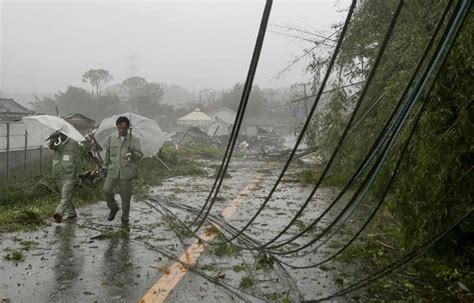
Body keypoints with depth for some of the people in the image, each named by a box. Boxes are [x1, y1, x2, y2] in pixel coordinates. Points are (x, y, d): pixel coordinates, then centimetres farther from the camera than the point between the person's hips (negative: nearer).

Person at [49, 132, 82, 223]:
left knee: (66, 196, -14)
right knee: (65, 196, 15)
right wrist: (53, 138, -38)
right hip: (59, 175, 6)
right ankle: (72, 213, 28)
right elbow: (51, 146, -17)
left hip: (70, 176, -6)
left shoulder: (73, 143, -6)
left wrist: (78, 176, -6)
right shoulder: (57, 143, 7)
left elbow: (78, 160, -4)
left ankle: (59, 213, -25)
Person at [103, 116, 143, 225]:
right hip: (113, 170, 2)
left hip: (126, 171, -2)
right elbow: (108, 152, 15)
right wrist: (107, 166, 22)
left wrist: (132, 153, -33)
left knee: (126, 196, 4)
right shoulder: (111, 138, 2)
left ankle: (125, 219, 23)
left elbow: (140, 155, -12)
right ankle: (113, 208, 18)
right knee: (107, 190, -11)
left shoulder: (134, 140, -6)